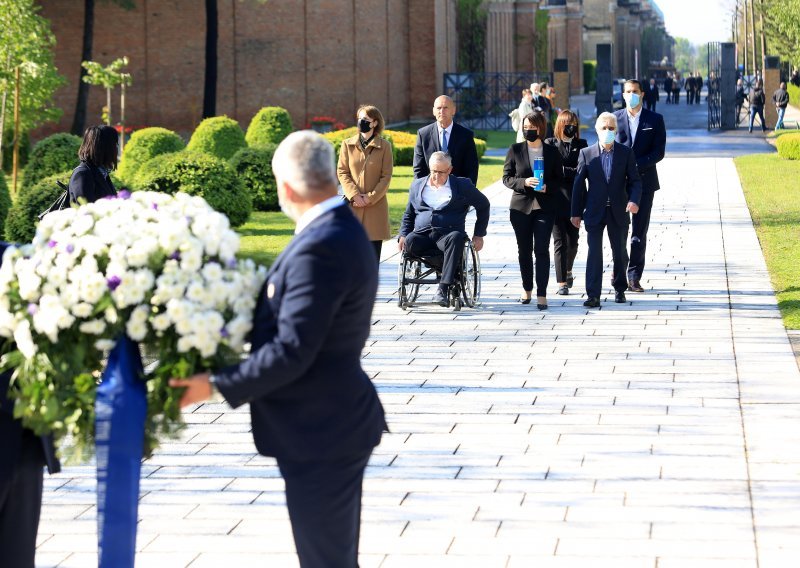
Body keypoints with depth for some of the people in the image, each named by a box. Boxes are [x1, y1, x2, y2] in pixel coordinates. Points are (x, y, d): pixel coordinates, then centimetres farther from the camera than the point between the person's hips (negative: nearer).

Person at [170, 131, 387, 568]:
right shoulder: (340, 230, 8)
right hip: (334, 425, 10)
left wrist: (216, 385, -17)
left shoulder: (321, 248, -25)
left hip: (321, 437, -10)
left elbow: (291, 351, -25)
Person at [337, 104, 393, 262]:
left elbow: (386, 176, 1)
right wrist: (354, 195, -10)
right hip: (353, 207, 1)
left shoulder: (384, 146, 3)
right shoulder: (347, 144, 8)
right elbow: (342, 172, 4)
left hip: (376, 206, -1)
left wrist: (370, 197, -10)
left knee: (373, 253, -1)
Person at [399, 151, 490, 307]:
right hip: (422, 235, 2)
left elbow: (483, 205, 18)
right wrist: (403, 235, 7)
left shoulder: (462, 185, 10)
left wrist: (479, 235, 12)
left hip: (447, 234, -2)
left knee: (456, 238, -39)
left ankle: (443, 289, -43)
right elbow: (408, 214, 25)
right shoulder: (417, 185, 19)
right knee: (410, 242, -35)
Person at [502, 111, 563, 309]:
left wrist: (548, 187, -12)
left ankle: (542, 294, -10)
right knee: (524, 250, 9)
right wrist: (524, 182, -14)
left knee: (542, 249, -10)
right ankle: (527, 289, 26)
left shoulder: (552, 152, 5)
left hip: (545, 207, -1)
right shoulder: (515, 150, 5)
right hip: (521, 207, 2)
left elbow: (559, 179, 9)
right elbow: (506, 178, 3)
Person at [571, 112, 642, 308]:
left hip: (618, 211, 1)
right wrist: (576, 213, 1)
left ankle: (619, 288, 28)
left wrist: (634, 200, -18)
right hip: (595, 211, -1)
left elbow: (634, 180, 2)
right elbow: (579, 184, 3)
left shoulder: (626, 153, 2)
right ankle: (593, 295, -8)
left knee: (620, 252, 11)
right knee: (594, 252, -7)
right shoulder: (586, 154, 1)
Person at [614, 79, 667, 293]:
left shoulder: (655, 120, 4)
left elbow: (659, 152, -2)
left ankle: (634, 277, 3)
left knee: (639, 231, 0)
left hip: (644, 181, 0)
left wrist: (636, 165, -14)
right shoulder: (615, 118, 6)